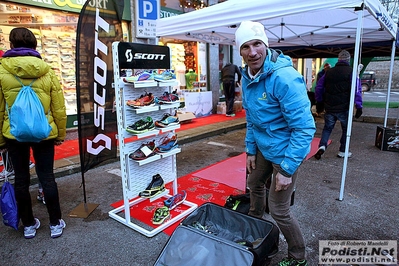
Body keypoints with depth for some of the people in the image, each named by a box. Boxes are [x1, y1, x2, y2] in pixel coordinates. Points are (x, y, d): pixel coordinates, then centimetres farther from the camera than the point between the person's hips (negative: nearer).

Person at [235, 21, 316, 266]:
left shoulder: (285, 78, -28)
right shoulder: (247, 77, -2)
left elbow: (305, 127, -27)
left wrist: (287, 169, -25)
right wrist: (251, 150, 11)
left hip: (285, 151, -8)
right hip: (263, 147, 8)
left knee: (279, 209, 0)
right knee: (254, 184, 25)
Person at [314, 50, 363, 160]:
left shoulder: (329, 72, 7)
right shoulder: (351, 72, -6)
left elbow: (319, 87, 10)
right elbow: (357, 90, -13)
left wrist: (320, 101, 18)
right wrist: (359, 106, -11)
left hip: (329, 107, 3)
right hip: (344, 108, -3)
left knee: (327, 128, 17)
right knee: (346, 129, 14)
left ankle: (322, 145, -4)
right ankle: (342, 151, 20)